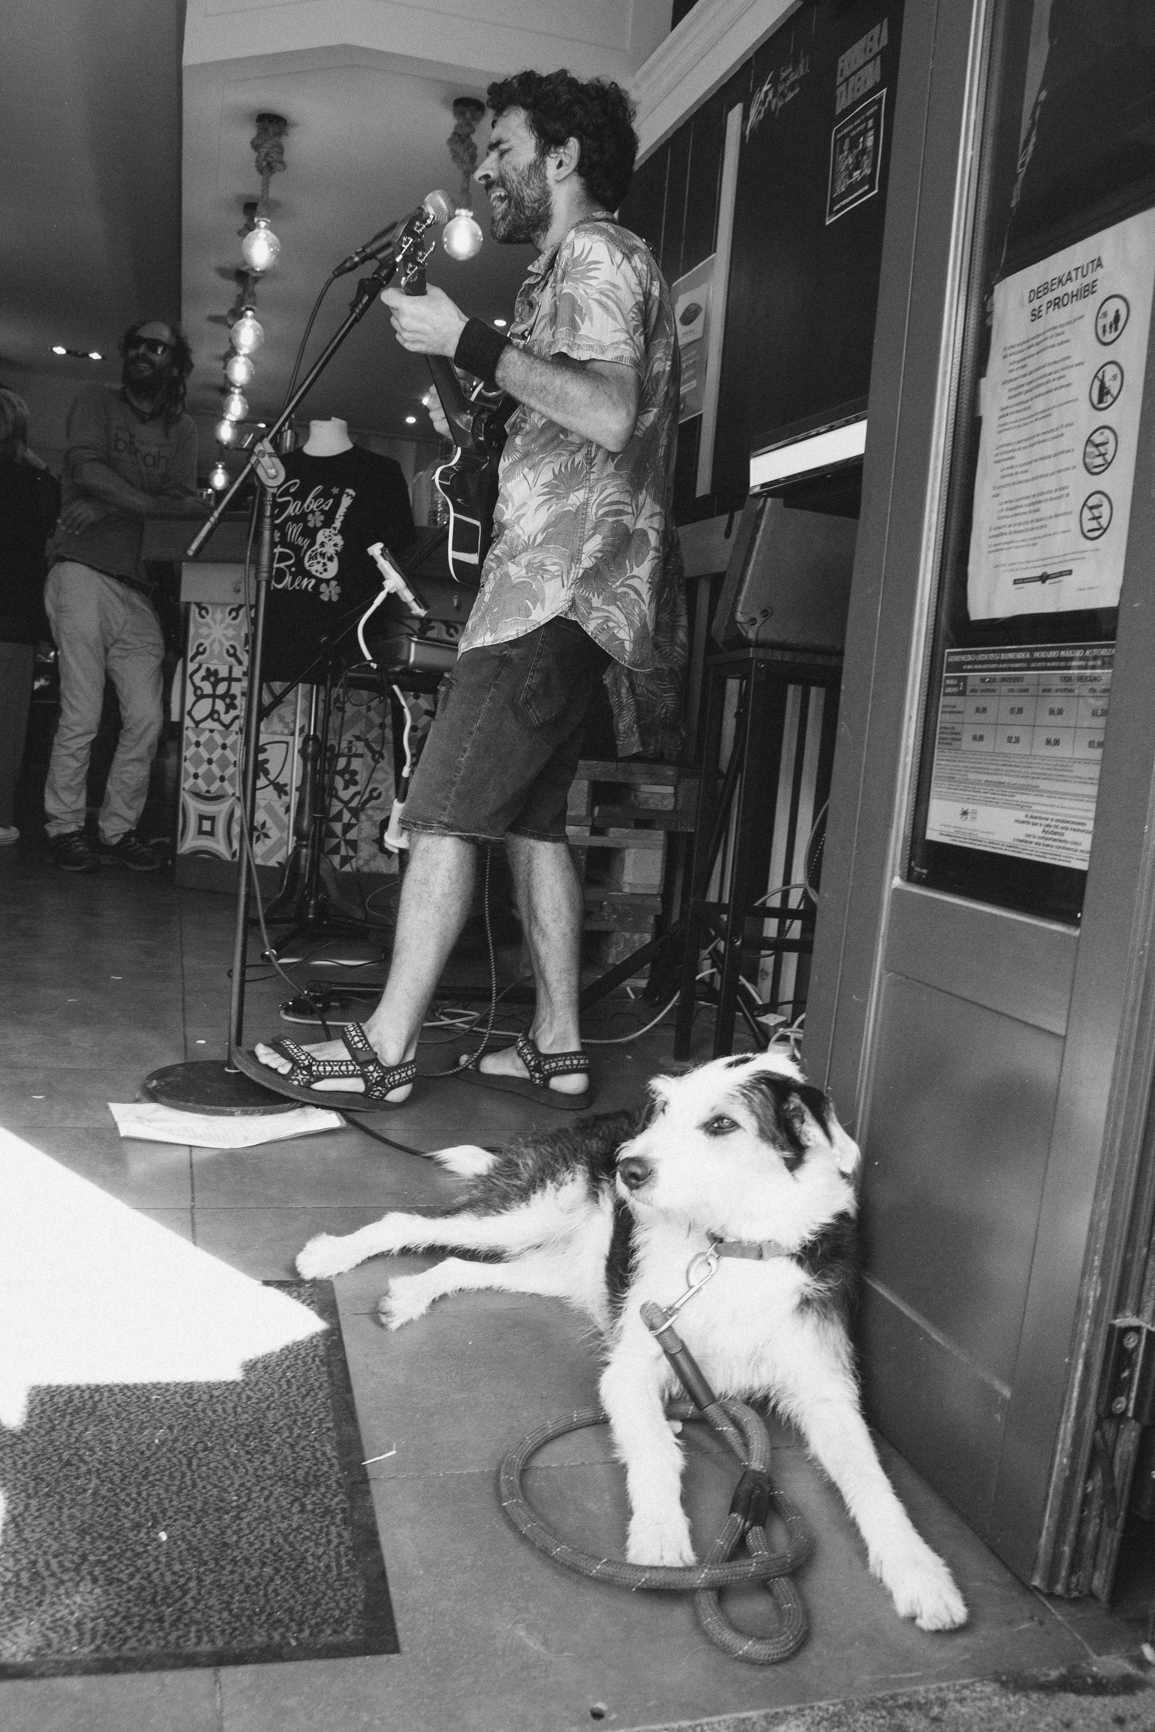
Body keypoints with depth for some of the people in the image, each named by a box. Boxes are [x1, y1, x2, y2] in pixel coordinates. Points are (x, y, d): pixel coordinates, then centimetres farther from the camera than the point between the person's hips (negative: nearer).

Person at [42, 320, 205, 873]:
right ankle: (64, 828, 5)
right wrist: (155, 506, -15)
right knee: (82, 716, -8)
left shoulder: (181, 428, 16)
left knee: (147, 718, -1)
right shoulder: (96, 401, 9)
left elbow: (181, 499, 0)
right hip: (83, 572, -4)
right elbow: (85, 467, -9)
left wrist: (106, 507, -13)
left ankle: (117, 829, 12)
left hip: (137, 586, 4)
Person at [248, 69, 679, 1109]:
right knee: (530, 818, 9)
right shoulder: (580, 264, 28)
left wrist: (471, 344, -17)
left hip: (557, 591, -10)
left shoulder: (594, 253, -3)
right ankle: (556, 1044, 13)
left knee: (445, 814, -13)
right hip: (564, 592, 10)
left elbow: (609, 411, -22)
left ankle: (384, 1050, -9)